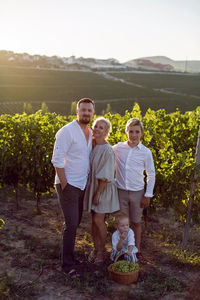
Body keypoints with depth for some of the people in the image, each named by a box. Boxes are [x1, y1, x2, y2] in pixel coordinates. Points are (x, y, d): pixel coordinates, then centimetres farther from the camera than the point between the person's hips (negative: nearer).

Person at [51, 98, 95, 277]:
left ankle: (68, 251, 33)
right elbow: (57, 159, -18)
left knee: (76, 221, 15)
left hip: (82, 185, 8)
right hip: (68, 185, -8)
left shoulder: (90, 133, 9)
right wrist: (64, 185, -18)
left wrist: (88, 180, 12)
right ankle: (67, 265, 7)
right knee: (72, 224, -7)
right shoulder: (67, 131, -16)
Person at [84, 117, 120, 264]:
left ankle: (101, 251, 16)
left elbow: (105, 176, -18)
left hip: (103, 188, -6)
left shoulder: (107, 150, -18)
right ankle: (95, 248, 27)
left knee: (98, 220, -3)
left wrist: (98, 193, -18)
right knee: (94, 220, 13)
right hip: (92, 186, 7)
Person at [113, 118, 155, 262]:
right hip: (120, 191, 1)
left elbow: (151, 174, 2)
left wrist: (148, 195, -1)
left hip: (137, 192, -1)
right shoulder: (117, 148, -2)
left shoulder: (146, 152, -5)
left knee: (136, 222, 13)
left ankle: (137, 249, 29)